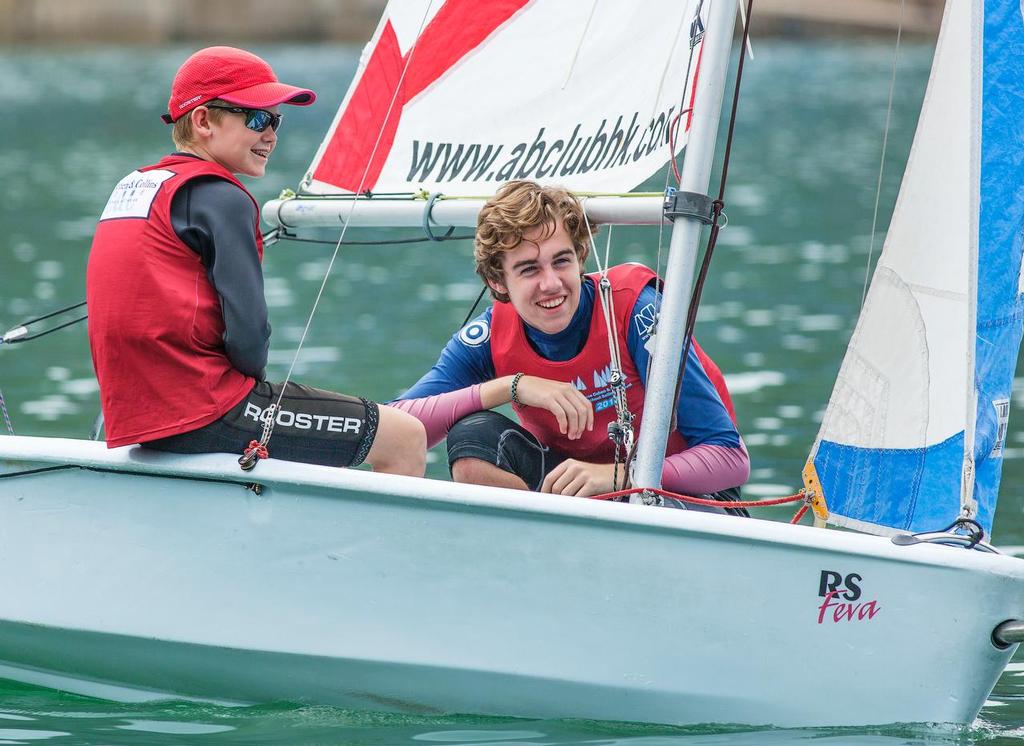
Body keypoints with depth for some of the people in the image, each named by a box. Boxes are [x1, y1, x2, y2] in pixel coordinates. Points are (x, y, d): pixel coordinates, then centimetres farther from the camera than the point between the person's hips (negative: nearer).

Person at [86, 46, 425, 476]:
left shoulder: (130, 187, 16)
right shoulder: (220, 198, -10)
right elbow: (248, 336, -17)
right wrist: (253, 373, 4)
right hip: (204, 415, -10)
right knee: (406, 440, -3)